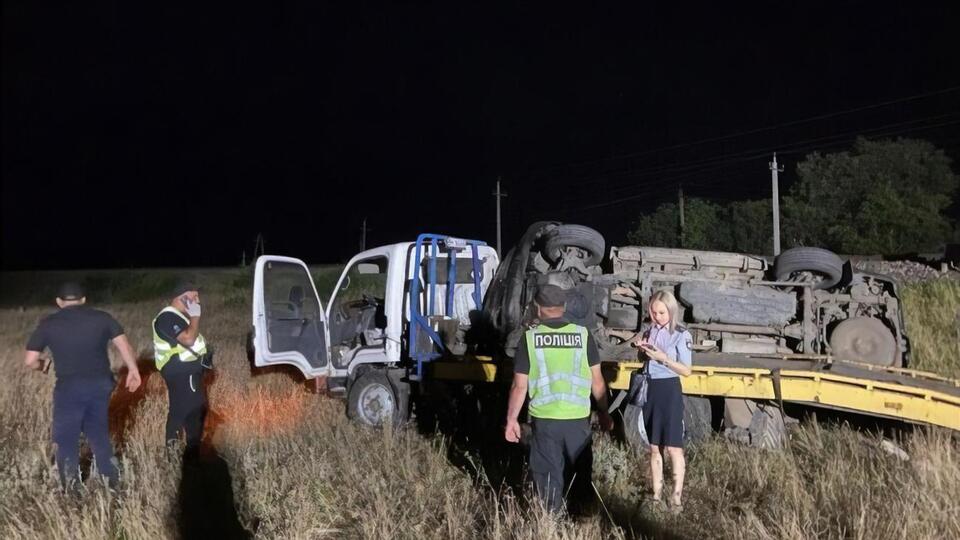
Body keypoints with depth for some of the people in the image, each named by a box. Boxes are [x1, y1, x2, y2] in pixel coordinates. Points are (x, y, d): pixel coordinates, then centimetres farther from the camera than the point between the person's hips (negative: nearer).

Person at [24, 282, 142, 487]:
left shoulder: (48, 323, -1)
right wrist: (133, 371, 7)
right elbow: (124, 345, -2)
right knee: (99, 433, 20)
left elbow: (30, 361, 0)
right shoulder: (102, 317, 2)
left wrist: (42, 366, 21)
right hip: (100, 384, 3)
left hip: (69, 388, -3)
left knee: (67, 439, 10)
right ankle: (111, 481, 27)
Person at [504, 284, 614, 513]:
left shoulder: (530, 338, -6)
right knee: (581, 475, 18)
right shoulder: (583, 335, -3)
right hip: (577, 418, 1)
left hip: (544, 419, -1)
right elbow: (597, 381, 1)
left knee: (547, 477, 11)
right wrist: (603, 413, 13)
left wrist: (511, 420, 6)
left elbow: (520, 386, -5)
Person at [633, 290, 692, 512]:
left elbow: (686, 370, -11)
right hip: (650, 389, 6)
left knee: (673, 447, -2)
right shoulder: (649, 332, 7)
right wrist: (641, 348, -3)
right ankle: (656, 495, 20)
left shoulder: (680, 335, -9)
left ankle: (676, 496, 6)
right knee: (654, 447, 11)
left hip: (669, 391, -6)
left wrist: (663, 358, -22)